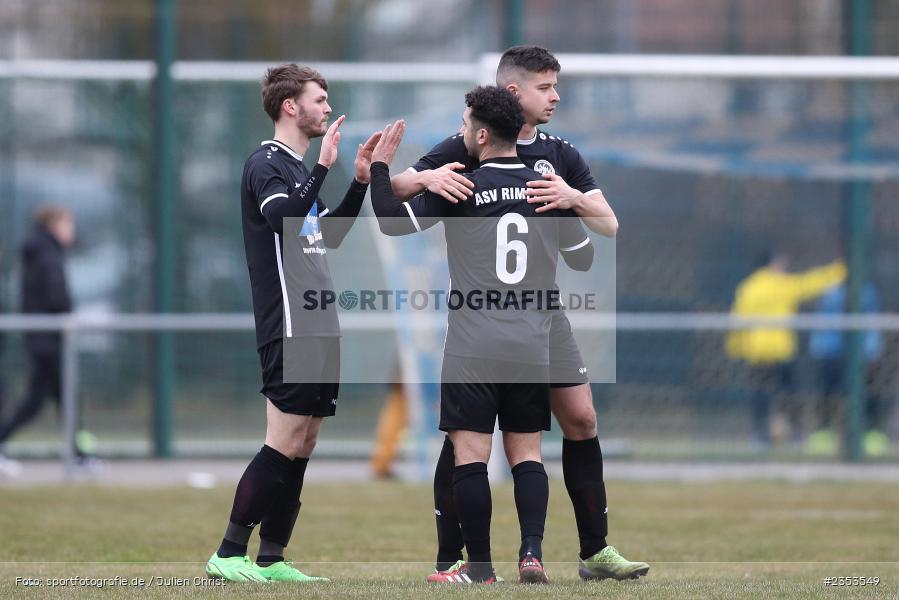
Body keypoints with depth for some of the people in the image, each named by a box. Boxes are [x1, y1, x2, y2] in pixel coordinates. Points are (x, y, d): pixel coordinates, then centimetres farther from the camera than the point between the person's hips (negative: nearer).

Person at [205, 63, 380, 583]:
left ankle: (272, 559, 9)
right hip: (289, 329, -9)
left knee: (303, 446, 7)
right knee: (285, 443, -12)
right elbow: (284, 218, -26)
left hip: (319, 326, 9)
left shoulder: (297, 168, 19)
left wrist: (361, 180, 21)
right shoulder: (266, 164, -8)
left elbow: (328, 236, 29)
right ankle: (229, 554, -8)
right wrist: (323, 166, -27)